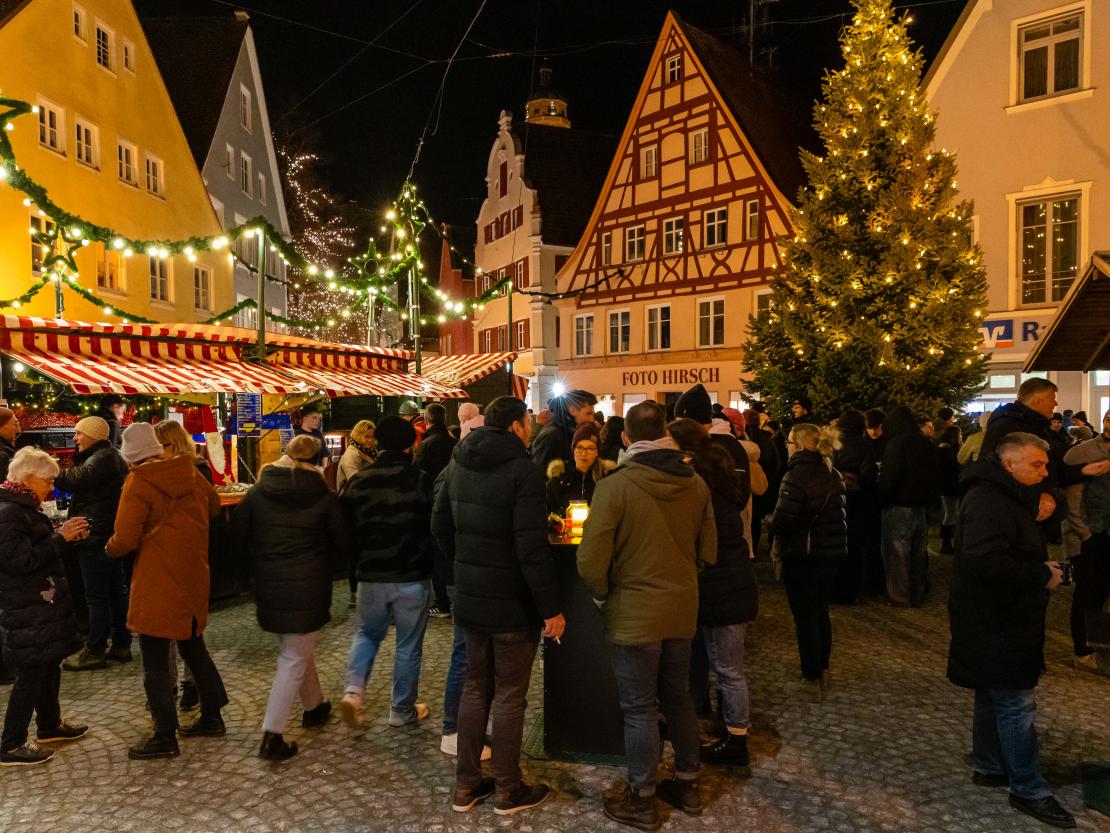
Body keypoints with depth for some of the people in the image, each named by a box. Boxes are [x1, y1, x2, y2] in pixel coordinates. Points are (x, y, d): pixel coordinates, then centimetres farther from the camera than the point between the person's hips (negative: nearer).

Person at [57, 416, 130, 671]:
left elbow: (77, 479, -30)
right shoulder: (112, 456, 17)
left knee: (97, 597, -3)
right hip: (110, 534, 11)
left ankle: (95, 651, 4)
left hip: (96, 537, -11)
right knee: (116, 591, 13)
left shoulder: (102, 458, -16)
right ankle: (121, 645, 21)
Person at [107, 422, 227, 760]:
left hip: (158, 585, -7)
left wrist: (109, 547, 3)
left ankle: (165, 738, 11)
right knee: (194, 648, 21)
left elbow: (124, 541, -18)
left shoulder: (138, 483, -15)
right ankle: (211, 718, 29)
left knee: (155, 663, 4)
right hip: (194, 579, 7)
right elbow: (214, 508, 19)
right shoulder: (191, 474, 3)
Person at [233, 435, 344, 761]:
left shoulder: (258, 492, -1)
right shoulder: (323, 496, -9)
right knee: (294, 660, 3)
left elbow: (239, 533, 2)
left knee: (297, 649, 24)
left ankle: (314, 706, 39)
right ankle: (272, 736, 0)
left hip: (268, 586, 5)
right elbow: (340, 541, -3)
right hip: (308, 587, -4)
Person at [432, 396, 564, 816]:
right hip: (512, 602, -7)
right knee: (509, 695, 6)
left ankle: (466, 784, 27)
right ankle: (508, 790, 20)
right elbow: (532, 548, -23)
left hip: (470, 597, 7)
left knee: (475, 687, 18)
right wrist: (551, 608, -17)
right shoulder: (523, 471, -19)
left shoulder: (458, 463, 5)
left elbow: (440, 526, 13)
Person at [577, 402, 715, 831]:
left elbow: (591, 561, -19)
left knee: (639, 708, 8)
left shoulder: (614, 486, -19)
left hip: (634, 613, -5)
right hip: (682, 609, 5)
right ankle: (687, 784, 35)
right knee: (678, 698, 20)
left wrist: (604, 595, 0)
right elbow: (708, 553, 6)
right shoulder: (696, 484, -3)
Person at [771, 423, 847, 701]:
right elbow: (836, 513, 12)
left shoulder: (796, 476, -20)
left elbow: (783, 521, -25)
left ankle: (812, 678, 12)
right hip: (830, 552, 7)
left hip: (801, 556, -7)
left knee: (804, 616, 5)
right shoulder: (833, 475, 5)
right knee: (821, 611, 20)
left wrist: (769, 522, -6)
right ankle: (822, 670, 32)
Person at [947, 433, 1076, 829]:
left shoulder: (1003, 496, 13)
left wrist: (1042, 566, 2)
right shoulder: (988, 501, -22)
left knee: (995, 697, 20)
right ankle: (1029, 789, 9)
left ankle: (989, 767, 33)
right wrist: (1042, 574, -23)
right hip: (995, 624, -11)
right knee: (1016, 704, -2)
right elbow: (985, 561, -33)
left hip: (1001, 620, 11)